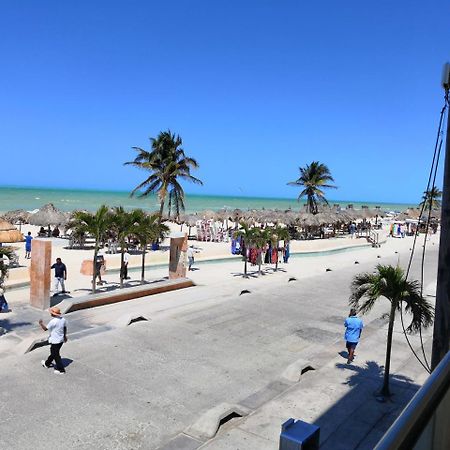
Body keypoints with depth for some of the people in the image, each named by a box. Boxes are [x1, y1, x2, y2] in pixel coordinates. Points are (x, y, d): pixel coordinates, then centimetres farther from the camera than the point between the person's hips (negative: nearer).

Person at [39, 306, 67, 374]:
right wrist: (65, 336, 24)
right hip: (61, 340, 8)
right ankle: (47, 364, 46)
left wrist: (41, 323, -1)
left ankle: (61, 369, 12)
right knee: (53, 352, 26)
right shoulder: (63, 319, -2)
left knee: (56, 355, 5)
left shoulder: (53, 321, -26)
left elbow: (45, 328, -18)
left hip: (55, 341, -8)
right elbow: (65, 328, 11)